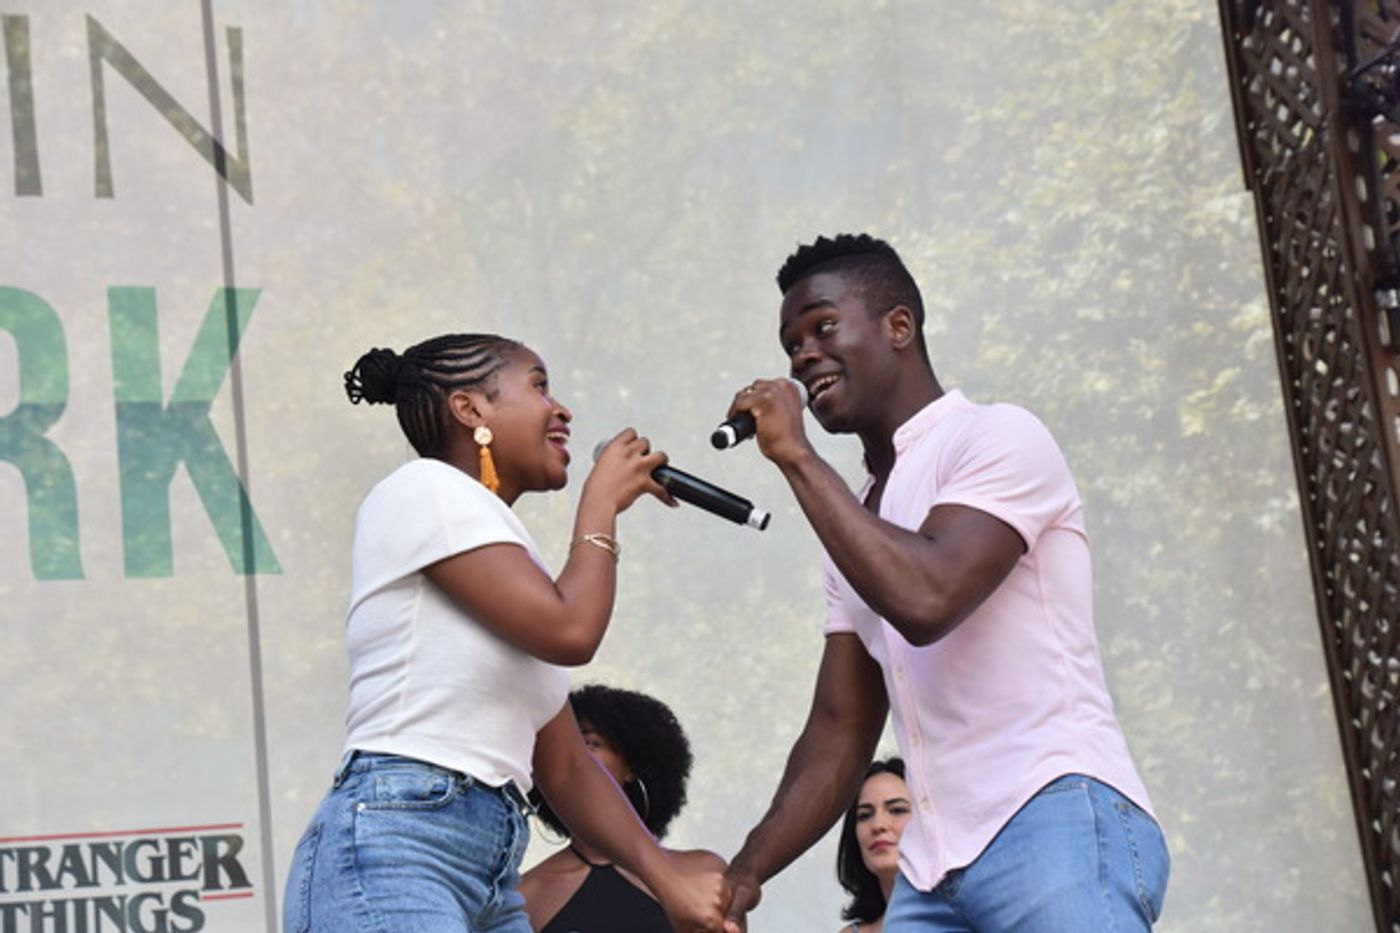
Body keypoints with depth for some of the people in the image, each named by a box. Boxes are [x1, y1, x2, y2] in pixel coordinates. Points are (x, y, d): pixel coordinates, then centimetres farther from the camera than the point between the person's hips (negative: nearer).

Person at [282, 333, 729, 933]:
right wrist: (601, 505, 7)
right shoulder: (428, 488, -1)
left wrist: (669, 879, 11)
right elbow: (570, 631, -10)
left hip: (491, 880, 9)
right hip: (388, 855, -9)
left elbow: (565, 768, 22)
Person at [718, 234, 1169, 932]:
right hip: (933, 869, 7)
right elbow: (840, 728, 20)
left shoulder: (998, 437, -1)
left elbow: (928, 599, -19)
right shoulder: (857, 523, 22)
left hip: (1056, 823, -7)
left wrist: (796, 456, -10)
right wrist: (745, 873, 6)